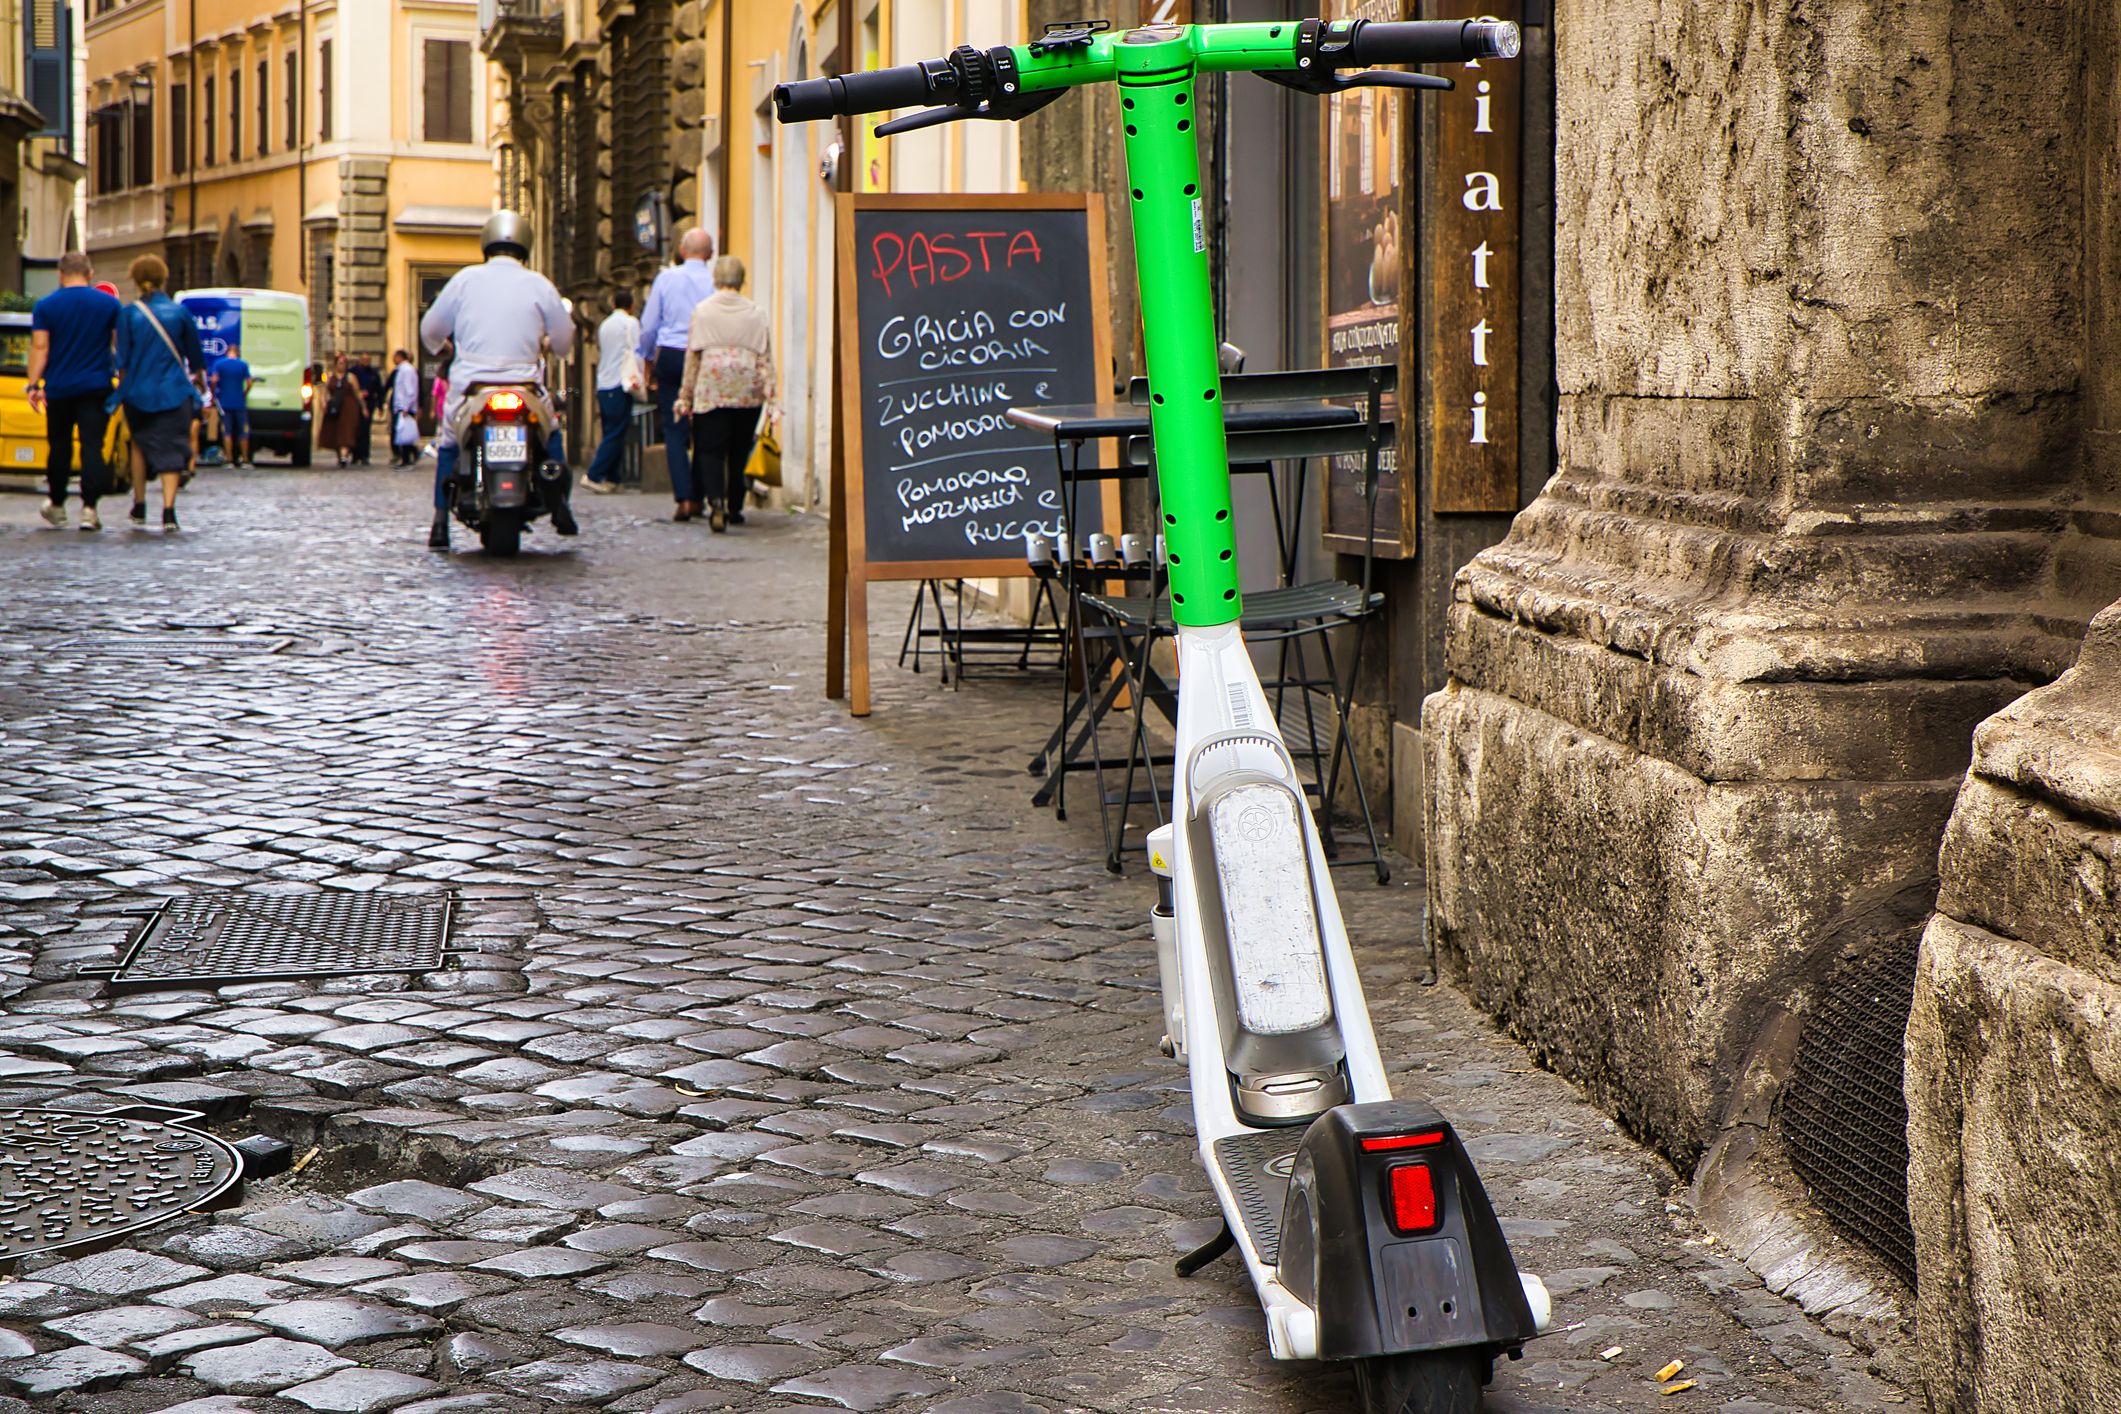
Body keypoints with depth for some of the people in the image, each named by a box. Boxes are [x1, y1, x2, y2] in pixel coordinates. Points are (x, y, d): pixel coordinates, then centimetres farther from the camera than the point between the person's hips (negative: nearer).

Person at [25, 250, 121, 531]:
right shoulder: (109, 303, 1)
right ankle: (89, 507, -13)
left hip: (59, 389, 0)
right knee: (92, 447, -4)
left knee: (59, 447, 13)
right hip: (96, 388, 0)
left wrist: (34, 385, -6)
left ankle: (56, 505, 25)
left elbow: (40, 347, -7)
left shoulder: (45, 306, -2)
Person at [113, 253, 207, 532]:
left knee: (140, 445, 20)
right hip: (174, 391, -1)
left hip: (139, 392, 1)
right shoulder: (180, 312, -1)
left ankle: (139, 507, 22)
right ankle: (168, 510, -15)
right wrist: (198, 376, 28)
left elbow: (123, 359, -4)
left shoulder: (129, 314, -3)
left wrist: (123, 385, 9)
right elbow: (195, 353, 10)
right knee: (171, 449, -1)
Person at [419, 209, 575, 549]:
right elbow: (564, 340, 9)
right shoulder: (539, 285, 3)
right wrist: (545, 344, 33)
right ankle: (561, 505, 13)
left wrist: (439, 345, 34)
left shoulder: (466, 279, 3)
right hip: (525, 383, 0)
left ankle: (441, 523, 10)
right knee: (550, 433, 27)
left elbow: (430, 329, 10)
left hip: (470, 384, 0)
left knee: (448, 444, 21)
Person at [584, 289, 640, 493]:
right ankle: (595, 475, -15)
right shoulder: (630, 323, -4)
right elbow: (635, 353, -10)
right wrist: (639, 379, -6)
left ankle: (610, 478, 6)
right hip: (620, 384, -8)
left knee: (609, 433, 10)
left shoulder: (604, 325, 18)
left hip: (603, 385, 8)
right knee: (616, 434, -8)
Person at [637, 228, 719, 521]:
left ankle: (683, 498, -10)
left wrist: (648, 357, 19)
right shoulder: (716, 282, -4)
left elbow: (649, 324, 4)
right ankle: (697, 498, 10)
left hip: (670, 355, 0)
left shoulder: (666, 278, -1)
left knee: (674, 430, 1)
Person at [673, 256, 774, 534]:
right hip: (748, 392, 2)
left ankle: (716, 501, -25)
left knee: (711, 450, -3)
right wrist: (769, 390, 3)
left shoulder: (702, 310, 2)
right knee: (738, 451, 14)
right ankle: (734, 508, 20)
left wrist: (685, 396, 6)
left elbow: (692, 355, 3)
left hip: (711, 389, -2)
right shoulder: (756, 313, 6)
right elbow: (765, 356, 2)